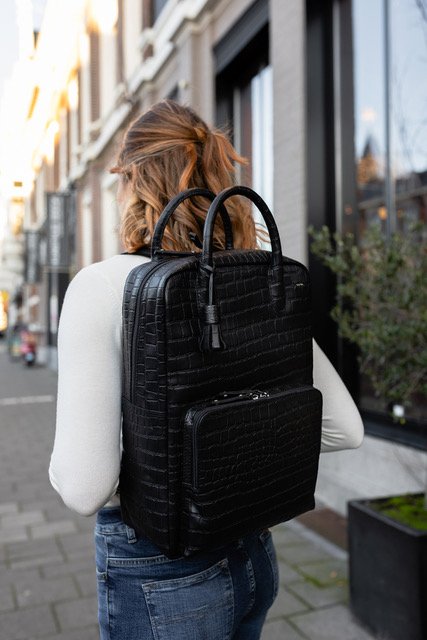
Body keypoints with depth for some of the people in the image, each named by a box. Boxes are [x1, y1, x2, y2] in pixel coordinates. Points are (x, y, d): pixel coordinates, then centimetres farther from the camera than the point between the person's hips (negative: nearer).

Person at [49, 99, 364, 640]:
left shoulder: (102, 286, -20)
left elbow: (83, 487, -25)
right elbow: (345, 428, -3)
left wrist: (63, 463, -3)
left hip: (158, 573, -5)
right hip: (252, 553, 5)